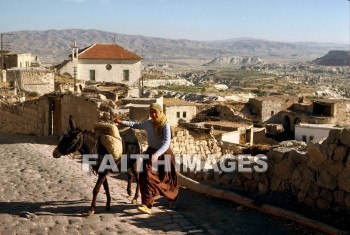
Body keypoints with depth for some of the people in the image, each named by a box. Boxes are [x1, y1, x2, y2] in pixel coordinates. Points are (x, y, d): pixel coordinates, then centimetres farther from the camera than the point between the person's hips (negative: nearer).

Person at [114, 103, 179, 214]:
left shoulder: (165, 125, -18)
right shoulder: (147, 123, -2)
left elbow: (166, 143, -28)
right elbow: (136, 125, 20)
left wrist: (157, 155, -41)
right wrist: (122, 122, 16)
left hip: (164, 154, -4)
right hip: (151, 152, 4)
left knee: (167, 179, 10)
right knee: (147, 176, -14)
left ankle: (172, 199, 40)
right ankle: (147, 205, -15)